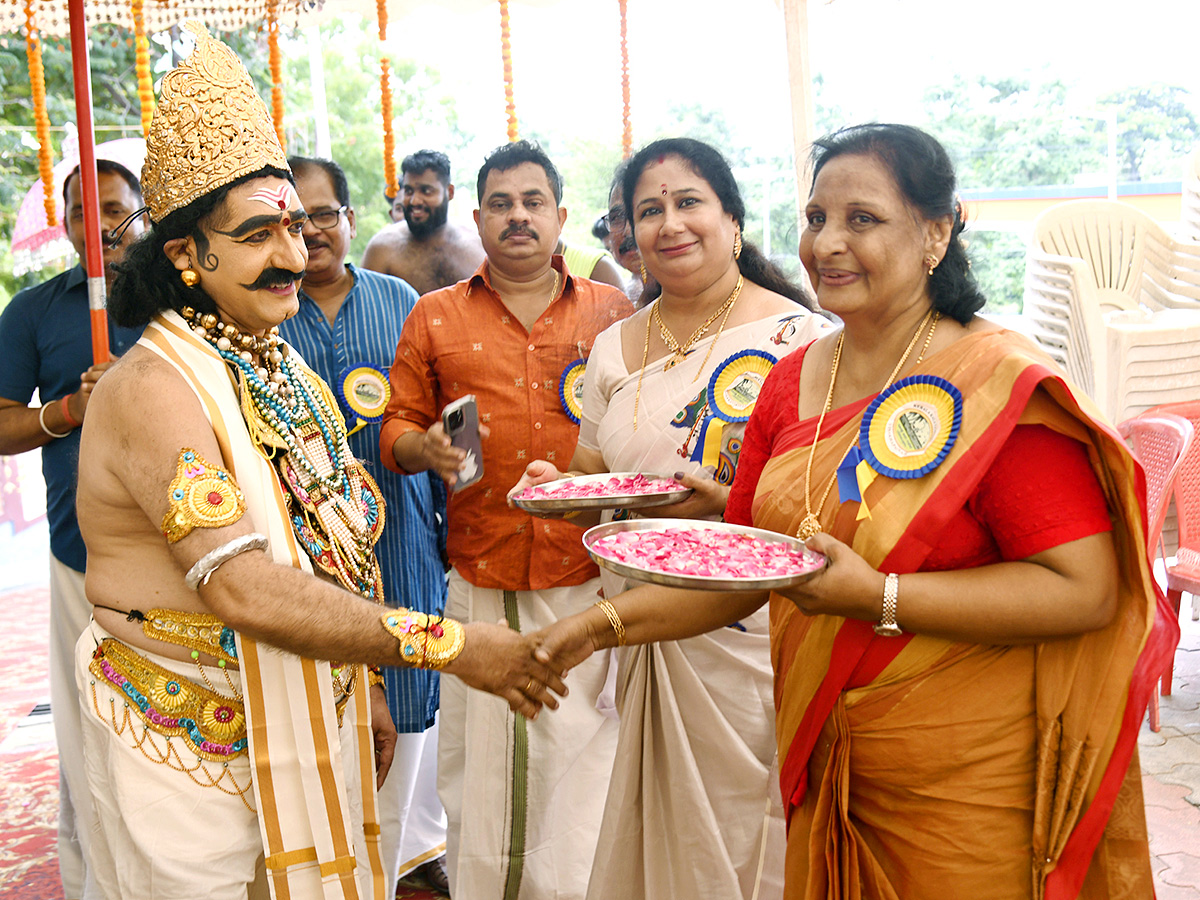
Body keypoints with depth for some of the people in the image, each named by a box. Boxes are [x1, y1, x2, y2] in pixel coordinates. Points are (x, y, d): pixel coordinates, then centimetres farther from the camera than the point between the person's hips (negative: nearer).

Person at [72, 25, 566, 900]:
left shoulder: (282, 368, 6)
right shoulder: (153, 390, -21)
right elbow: (244, 590, -30)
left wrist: (366, 689, 13)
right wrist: (447, 644, -28)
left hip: (310, 723, 7)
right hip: (195, 755, -7)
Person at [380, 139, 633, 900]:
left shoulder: (612, 312, 8)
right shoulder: (435, 317, 9)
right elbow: (396, 428, 10)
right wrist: (425, 448, -11)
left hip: (590, 579, 0)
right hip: (480, 578, 0)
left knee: (580, 758, 5)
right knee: (479, 760, 6)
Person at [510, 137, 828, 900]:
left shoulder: (798, 337, -6)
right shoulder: (613, 349, 10)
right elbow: (593, 486, 18)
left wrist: (727, 504, -24)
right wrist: (556, 488, -3)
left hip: (752, 637, -4)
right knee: (652, 835, 14)